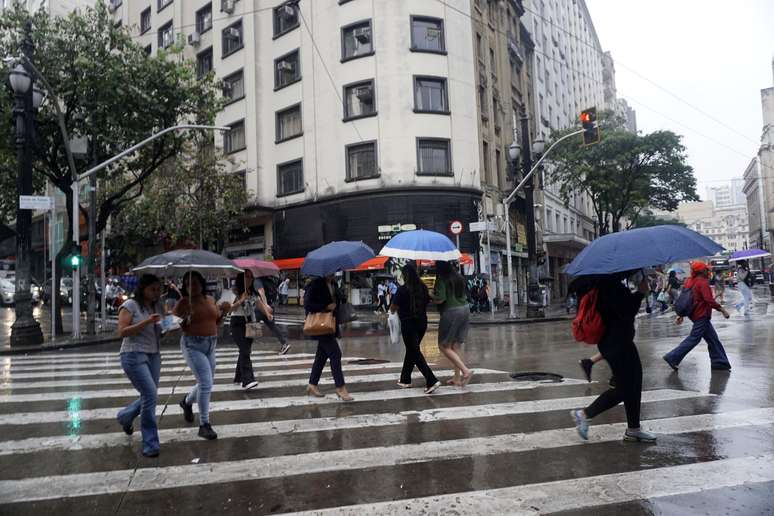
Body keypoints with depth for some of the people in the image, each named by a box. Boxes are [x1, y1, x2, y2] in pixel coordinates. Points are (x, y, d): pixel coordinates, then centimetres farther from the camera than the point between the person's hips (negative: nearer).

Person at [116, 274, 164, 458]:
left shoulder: (159, 306, 11)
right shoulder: (130, 305, -7)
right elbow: (122, 331, -14)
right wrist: (146, 322, -23)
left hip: (154, 355, 7)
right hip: (134, 355, -7)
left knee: (149, 397, 10)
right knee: (150, 395, -15)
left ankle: (125, 417, 43)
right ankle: (150, 444, -4)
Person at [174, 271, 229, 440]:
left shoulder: (210, 299, 7)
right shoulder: (184, 303, -9)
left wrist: (224, 311, -1)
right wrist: (185, 318, -26)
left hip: (210, 345, 6)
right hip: (192, 345, -6)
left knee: (206, 383, 17)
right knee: (206, 383, -13)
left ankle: (187, 402, 48)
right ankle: (204, 425, -1)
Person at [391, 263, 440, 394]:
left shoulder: (403, 290, -15)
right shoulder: (423, 287, 2)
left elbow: (393, 308, -8)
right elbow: (427, 302, 13)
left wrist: (392, 308, 14)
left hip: (408, 324, -7)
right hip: (422, 322, 7)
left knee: (415, 353, -1)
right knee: (411, 350, 19)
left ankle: (432, 381, -12)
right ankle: (405, 380, 29)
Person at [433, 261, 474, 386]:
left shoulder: (441, 279, -9)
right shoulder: (458, 277, 13)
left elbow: (440, 299, -18)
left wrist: (430, 297, 0)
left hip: (451, 311, -8)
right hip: (465, 309, 8)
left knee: (444, 346, 0)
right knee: (456, 346, 13)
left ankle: (465, 370, -12)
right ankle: (457, 378, 13)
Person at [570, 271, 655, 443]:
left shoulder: (611, 281, 9)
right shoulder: (610, 284, -22)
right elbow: (626, 311, -26)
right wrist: (640, 293, -16)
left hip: (622, 340, 10)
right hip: (615, 343, -10)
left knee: (634, 384, 15)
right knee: (624, 388, -1)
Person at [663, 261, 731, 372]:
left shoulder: (690, 282, 11)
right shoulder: (703, 282, -15)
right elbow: (709, 300, -24)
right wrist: (722, 310, -17)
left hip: (695, 313, 10)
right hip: (702, 316, -10)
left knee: (712, 338, 14)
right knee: (693, 339, -4)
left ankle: (719, 362, 20)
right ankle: (672, 358, -3)